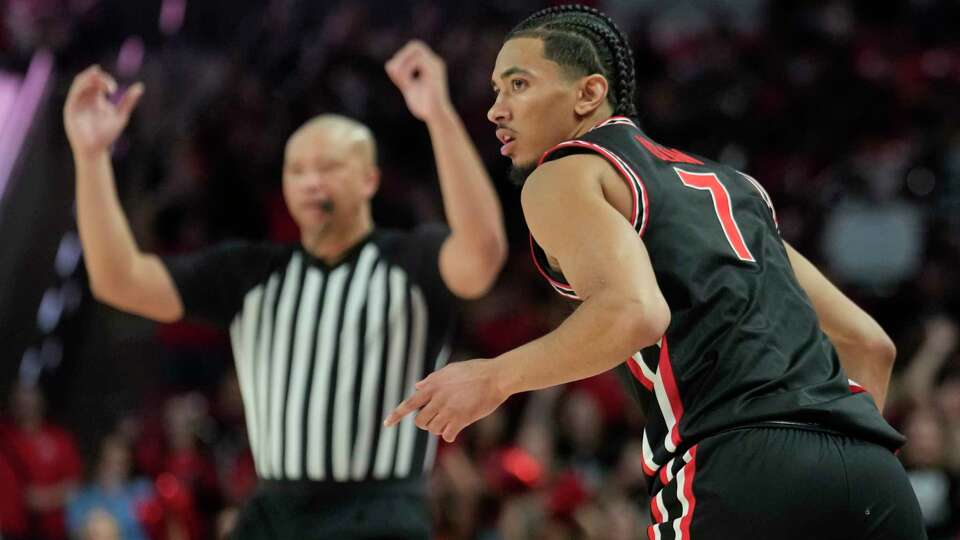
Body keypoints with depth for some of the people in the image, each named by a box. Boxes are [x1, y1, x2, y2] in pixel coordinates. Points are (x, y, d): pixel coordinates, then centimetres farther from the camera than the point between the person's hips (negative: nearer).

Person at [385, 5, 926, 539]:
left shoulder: (563, 175, 8)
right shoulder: (732, 184, 29)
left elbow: (634, 313, -14)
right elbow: (871, 344, 27)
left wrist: (495, 377, -2)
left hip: (749, 468, -7)